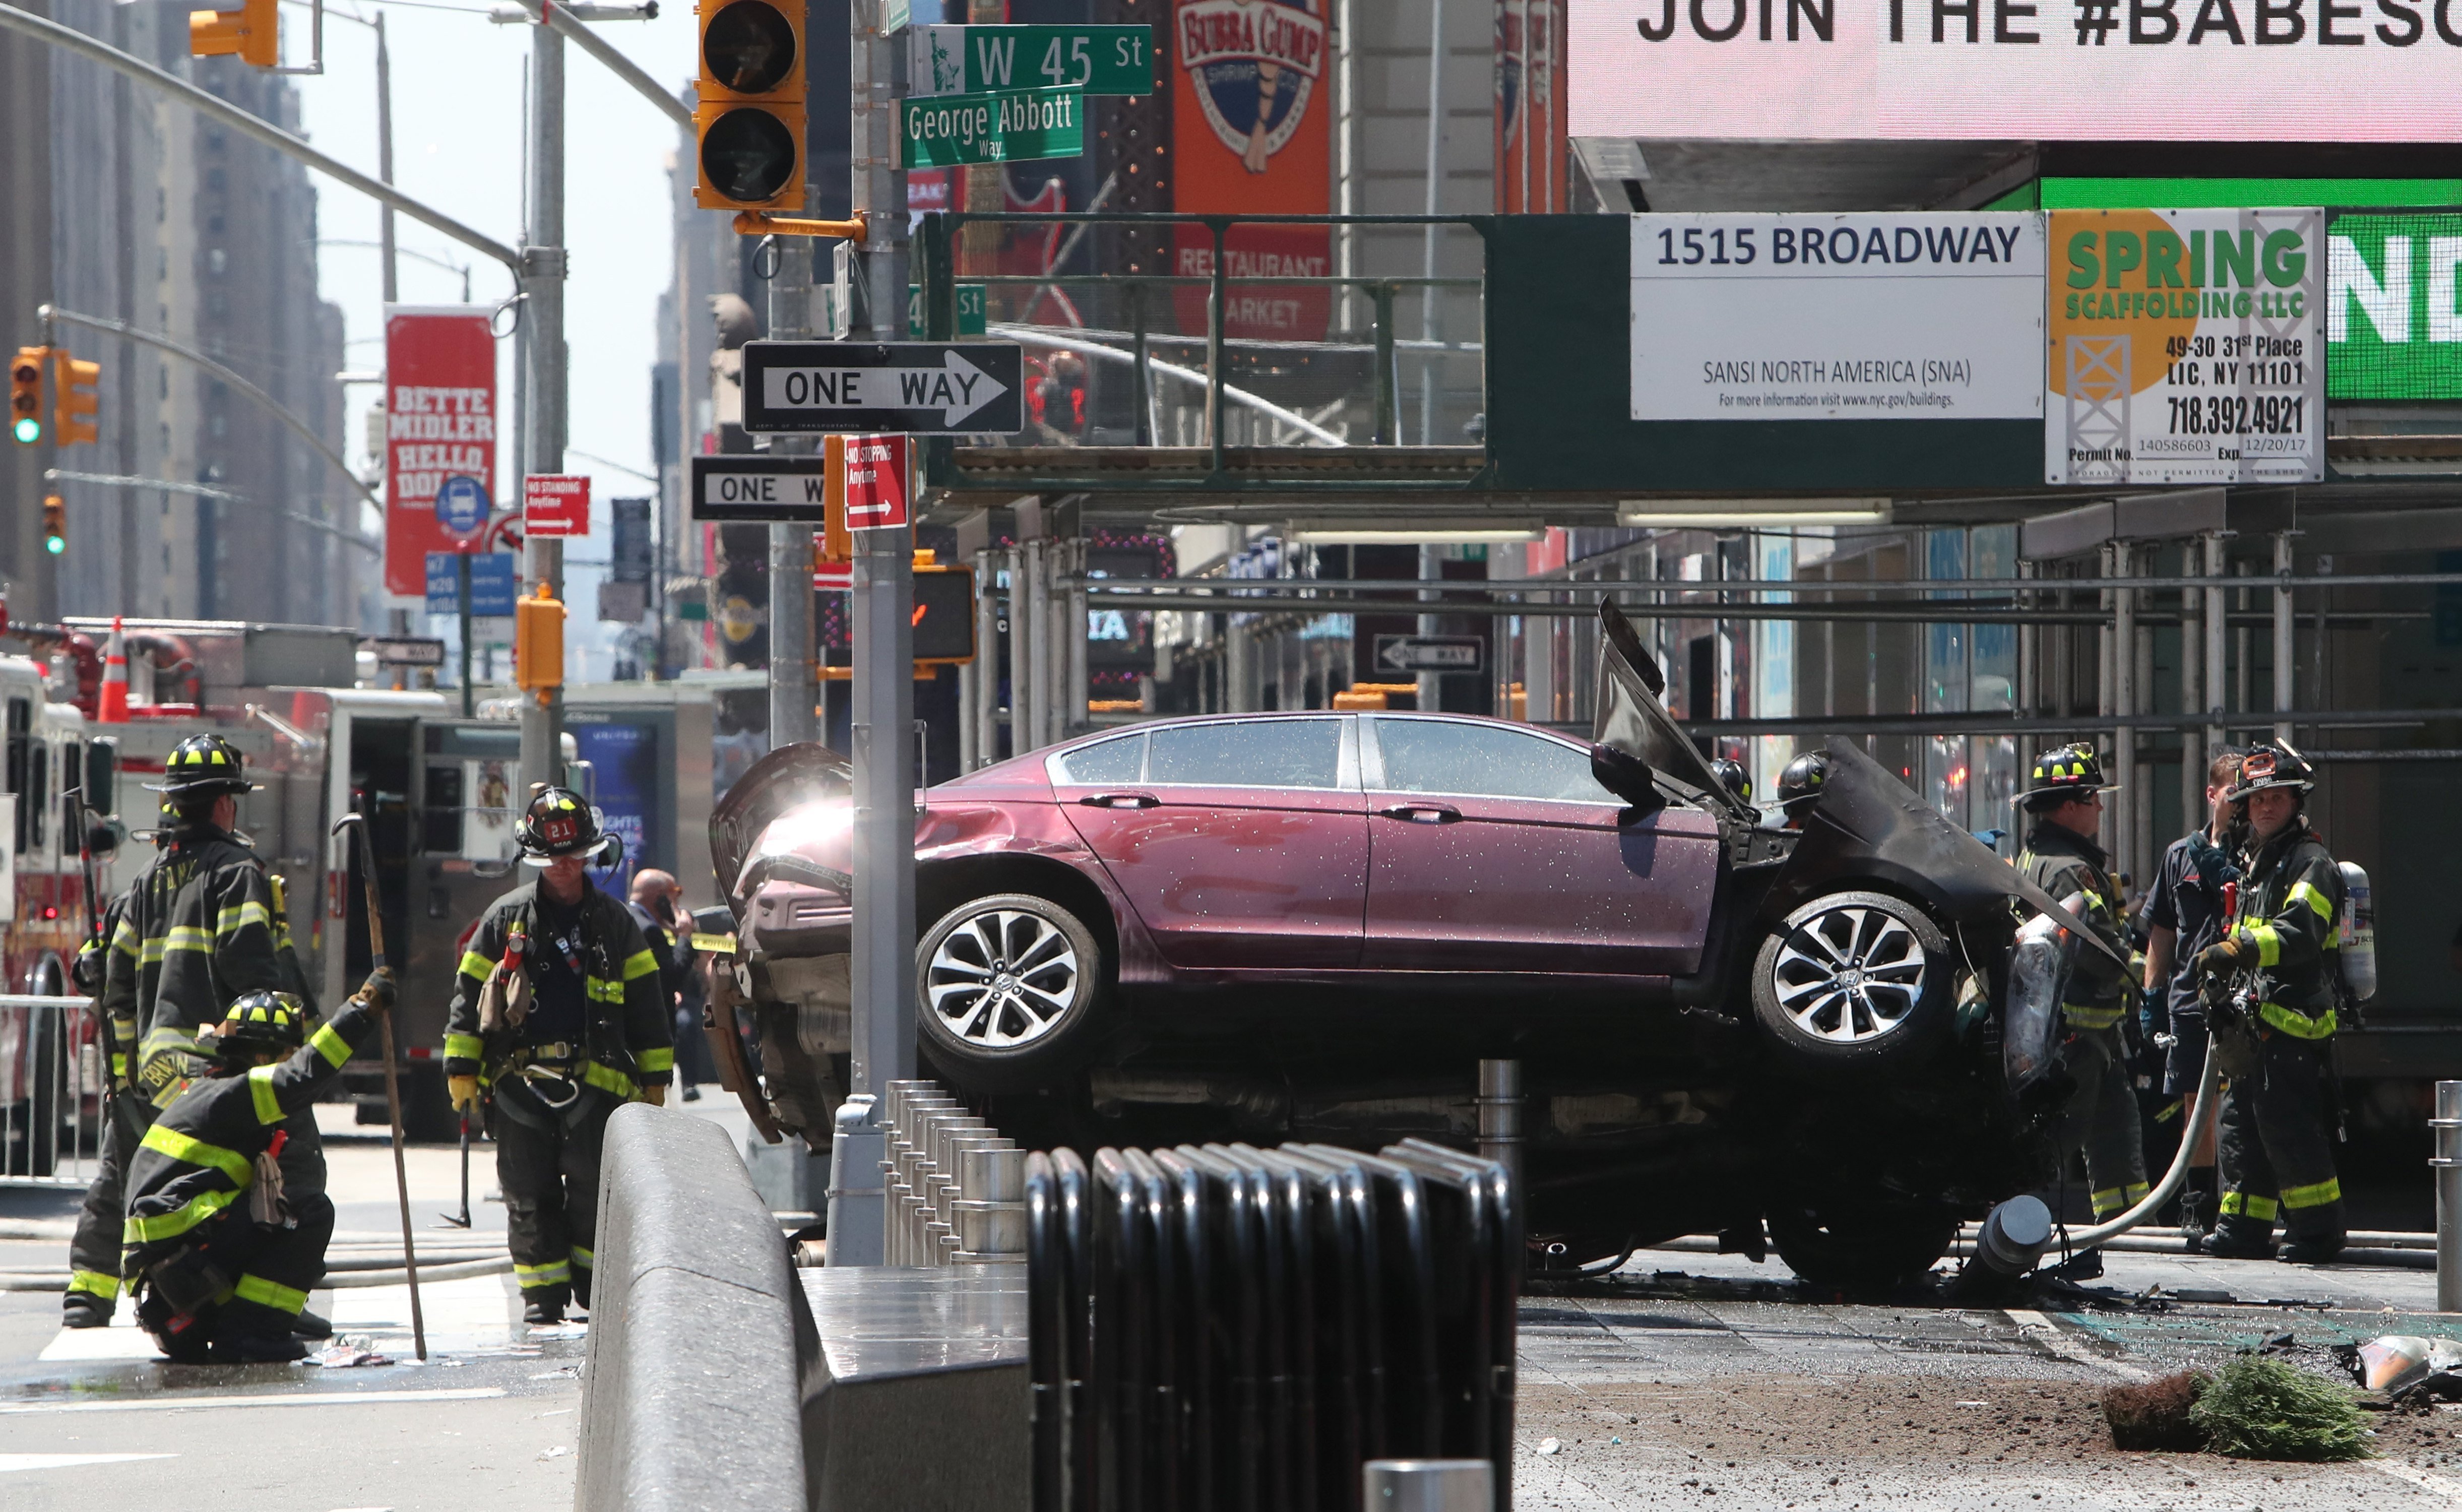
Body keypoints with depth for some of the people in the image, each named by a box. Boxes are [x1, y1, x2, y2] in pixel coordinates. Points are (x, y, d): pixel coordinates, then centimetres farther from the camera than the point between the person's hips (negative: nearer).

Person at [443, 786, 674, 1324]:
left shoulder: (614, 923, 10)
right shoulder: (506, 919, 7)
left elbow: (646, 1003, 14)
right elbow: (469, 994, 8)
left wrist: (654, 1078, 11)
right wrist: (461, 1068, 2)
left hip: (595, 1078, 0)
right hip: (519, 1077, 0)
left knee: (594, 1188, -4)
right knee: (530, 1194, 2)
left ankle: (595, 1284, 6)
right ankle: (543, 1295, 9)